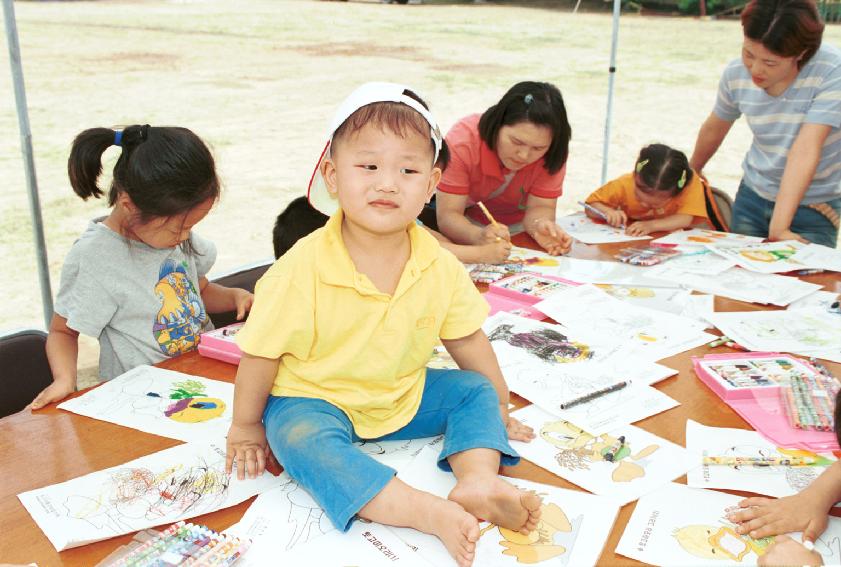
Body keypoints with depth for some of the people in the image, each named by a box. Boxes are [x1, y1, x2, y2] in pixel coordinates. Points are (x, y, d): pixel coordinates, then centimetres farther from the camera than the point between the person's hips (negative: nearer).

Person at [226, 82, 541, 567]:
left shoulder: (440, 267, -13)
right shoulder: (302, 270, -25)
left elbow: (468, 340, 1)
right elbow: (262, 352, -13)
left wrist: (497, 411, 11)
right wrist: (246, 426, -2)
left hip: (404, 397, 5)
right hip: (313, 401, -4)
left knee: (475, 391, -5)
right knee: (301, 439, -33)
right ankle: (431, 513, -42)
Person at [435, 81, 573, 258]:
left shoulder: (552, 151, -22)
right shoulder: (463, 140, -29)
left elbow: (540, 206, -20)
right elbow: (447, 214, -30)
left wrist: (539, 225, -45)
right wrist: (479, 236, -51)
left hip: (515, 231, 2)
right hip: (466, 227, -2)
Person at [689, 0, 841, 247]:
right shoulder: (736, 74, -10)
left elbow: (805, 151, -31)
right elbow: (714, 129, 9)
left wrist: (779, 227, -37)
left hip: (813, 207, -3)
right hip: (752, 197, 4)